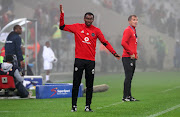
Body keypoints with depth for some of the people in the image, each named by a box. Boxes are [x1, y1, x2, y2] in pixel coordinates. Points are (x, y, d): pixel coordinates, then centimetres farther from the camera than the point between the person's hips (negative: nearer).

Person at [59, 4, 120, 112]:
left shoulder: (96, 31, 6)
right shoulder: (77, 27, 5)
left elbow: (105, 43, 6)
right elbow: (62, 27, 8)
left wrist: (114, 53, -1)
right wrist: (62, 14, -1)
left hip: (91, 61, 1)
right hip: (79, 59, -1)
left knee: (90, 85, 3)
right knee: (76, 84, -1)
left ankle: (88, 106, 9)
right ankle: (74, 106, 4)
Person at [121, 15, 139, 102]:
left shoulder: (134, 31, 19)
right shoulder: (128, 30, -10)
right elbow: (123, 43, -21)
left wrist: (135, 53, 14)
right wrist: (131, 53, -19)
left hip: (132, 57, 9)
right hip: (128, 58, -9)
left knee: (130, 77, 10)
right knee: (128, 77, -10)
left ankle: (129, 96, 14)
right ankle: (125, 97, -9)